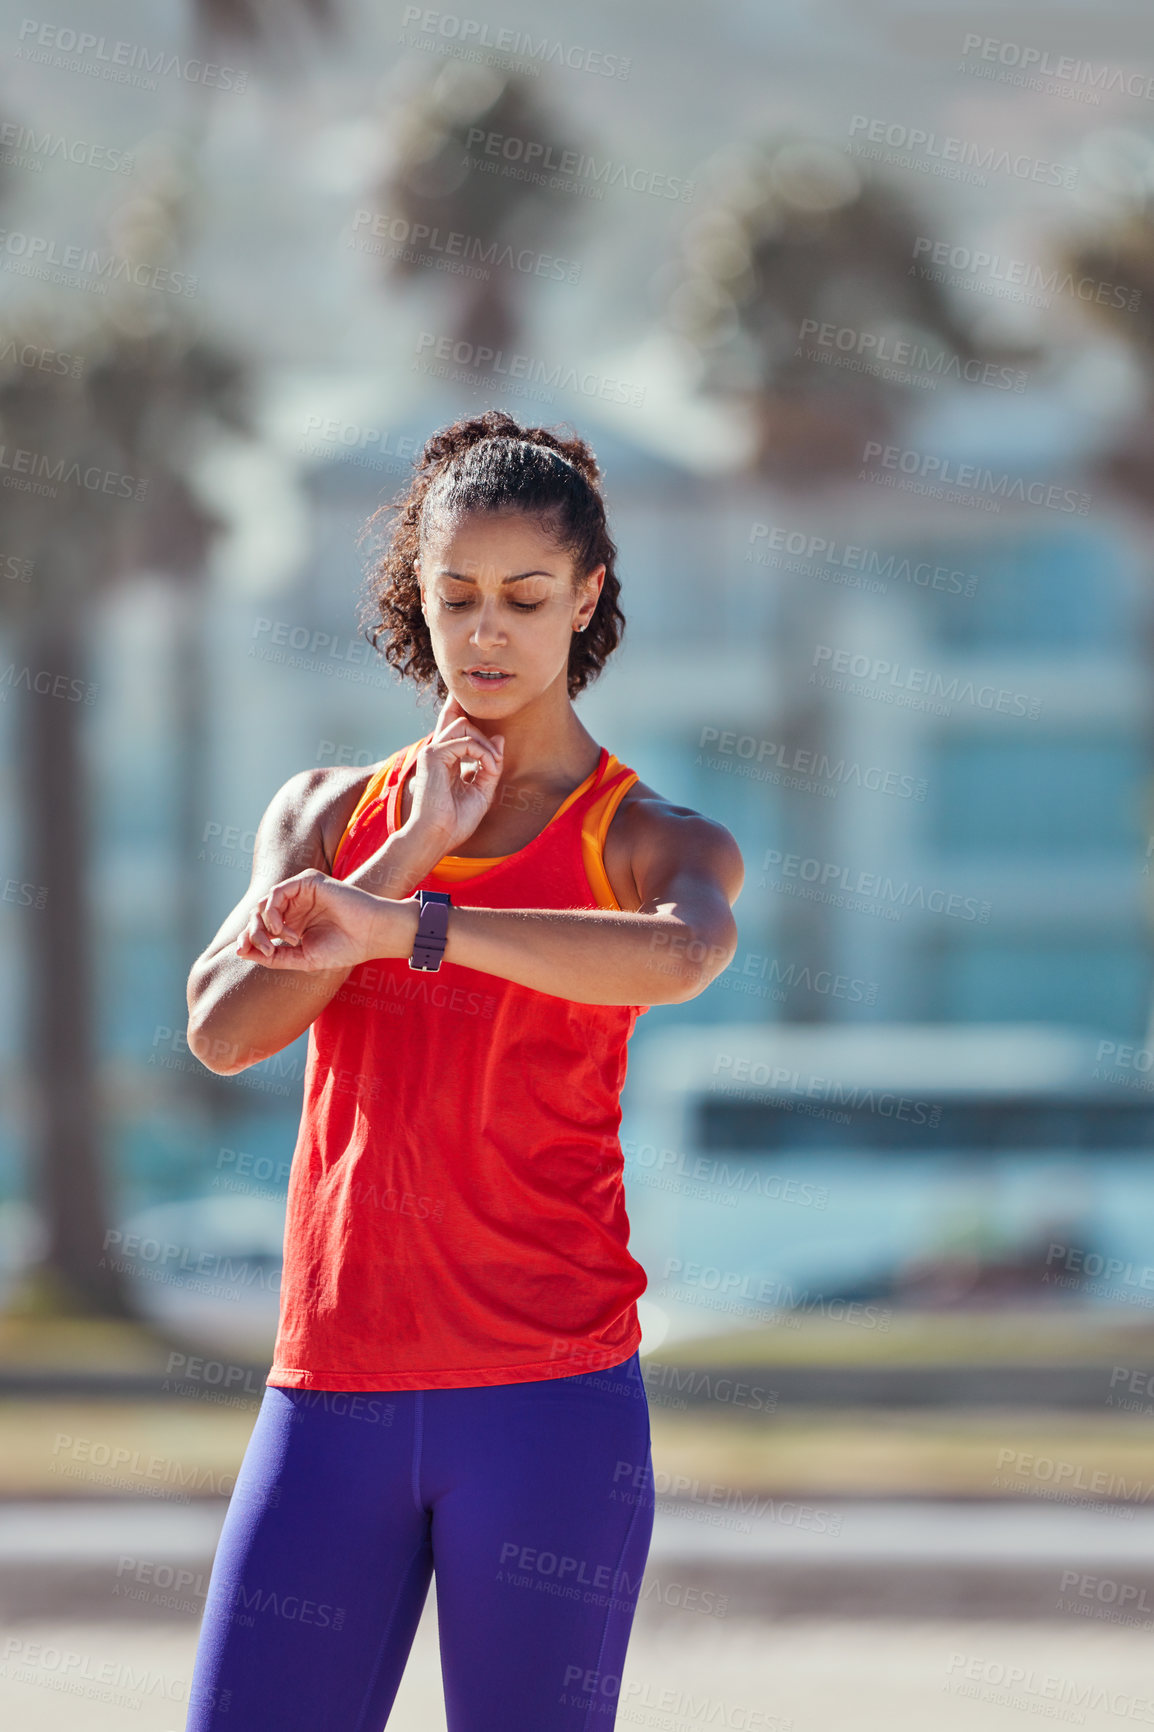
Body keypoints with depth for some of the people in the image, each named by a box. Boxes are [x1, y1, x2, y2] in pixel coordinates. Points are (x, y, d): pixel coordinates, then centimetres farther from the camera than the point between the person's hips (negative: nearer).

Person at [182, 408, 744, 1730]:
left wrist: (399, 924, -30)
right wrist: (412, 850, -5)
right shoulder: (328, 814, 15)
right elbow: (223, 1029, -2)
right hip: (334, 1388, 3)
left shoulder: (650, 840, 4)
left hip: (549, 1392, -3)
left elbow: (683, 956, -23)